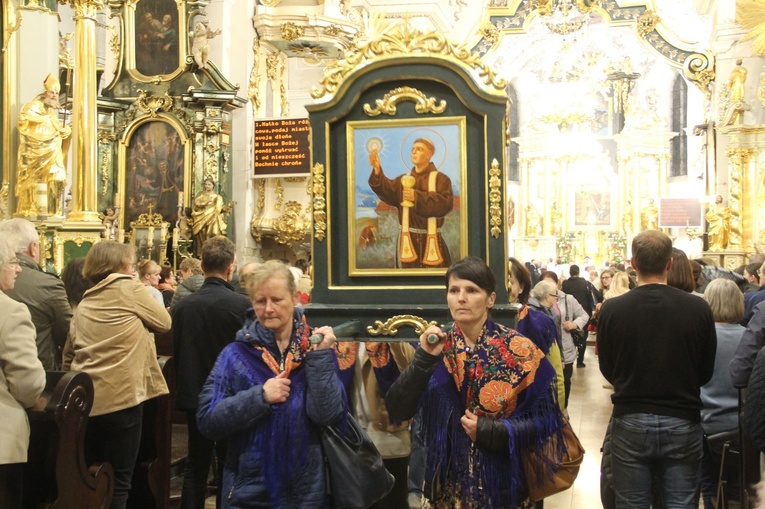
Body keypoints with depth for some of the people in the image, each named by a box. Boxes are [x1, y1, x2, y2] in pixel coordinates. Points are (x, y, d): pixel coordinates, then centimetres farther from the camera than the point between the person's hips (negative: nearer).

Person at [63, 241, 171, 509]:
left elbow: (68, 353, 18)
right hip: (120, 396, -7)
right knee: (118, 480, 1)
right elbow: (164, 322, 4)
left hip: (85, 398, 7)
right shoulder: (129, 288, -5)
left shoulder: (84, 303, 15)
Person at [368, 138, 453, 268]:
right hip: (408, 239, 4)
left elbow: (446, 204, -16)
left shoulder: (440, 179, 0)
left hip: (430, 239, -4)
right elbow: (388, 192, -5)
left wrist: (418, 197, -19)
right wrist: (377, 170, -19)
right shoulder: (403, 179, 13)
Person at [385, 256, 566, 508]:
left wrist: (490, 431, -19)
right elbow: (397, 411, -12)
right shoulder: (434, 345, -5)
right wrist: (424, 359, -24)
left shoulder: (518, 350, -12)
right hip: (447, 481, 2)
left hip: (502, 481, -2)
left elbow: (545, 418, -8)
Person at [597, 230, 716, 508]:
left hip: (630, 423, 0)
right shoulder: (699, 308, -10)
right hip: (683, 424, 1)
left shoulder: (612, 309, -11)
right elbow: (706, 372, 4)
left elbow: (607, 370, 2)